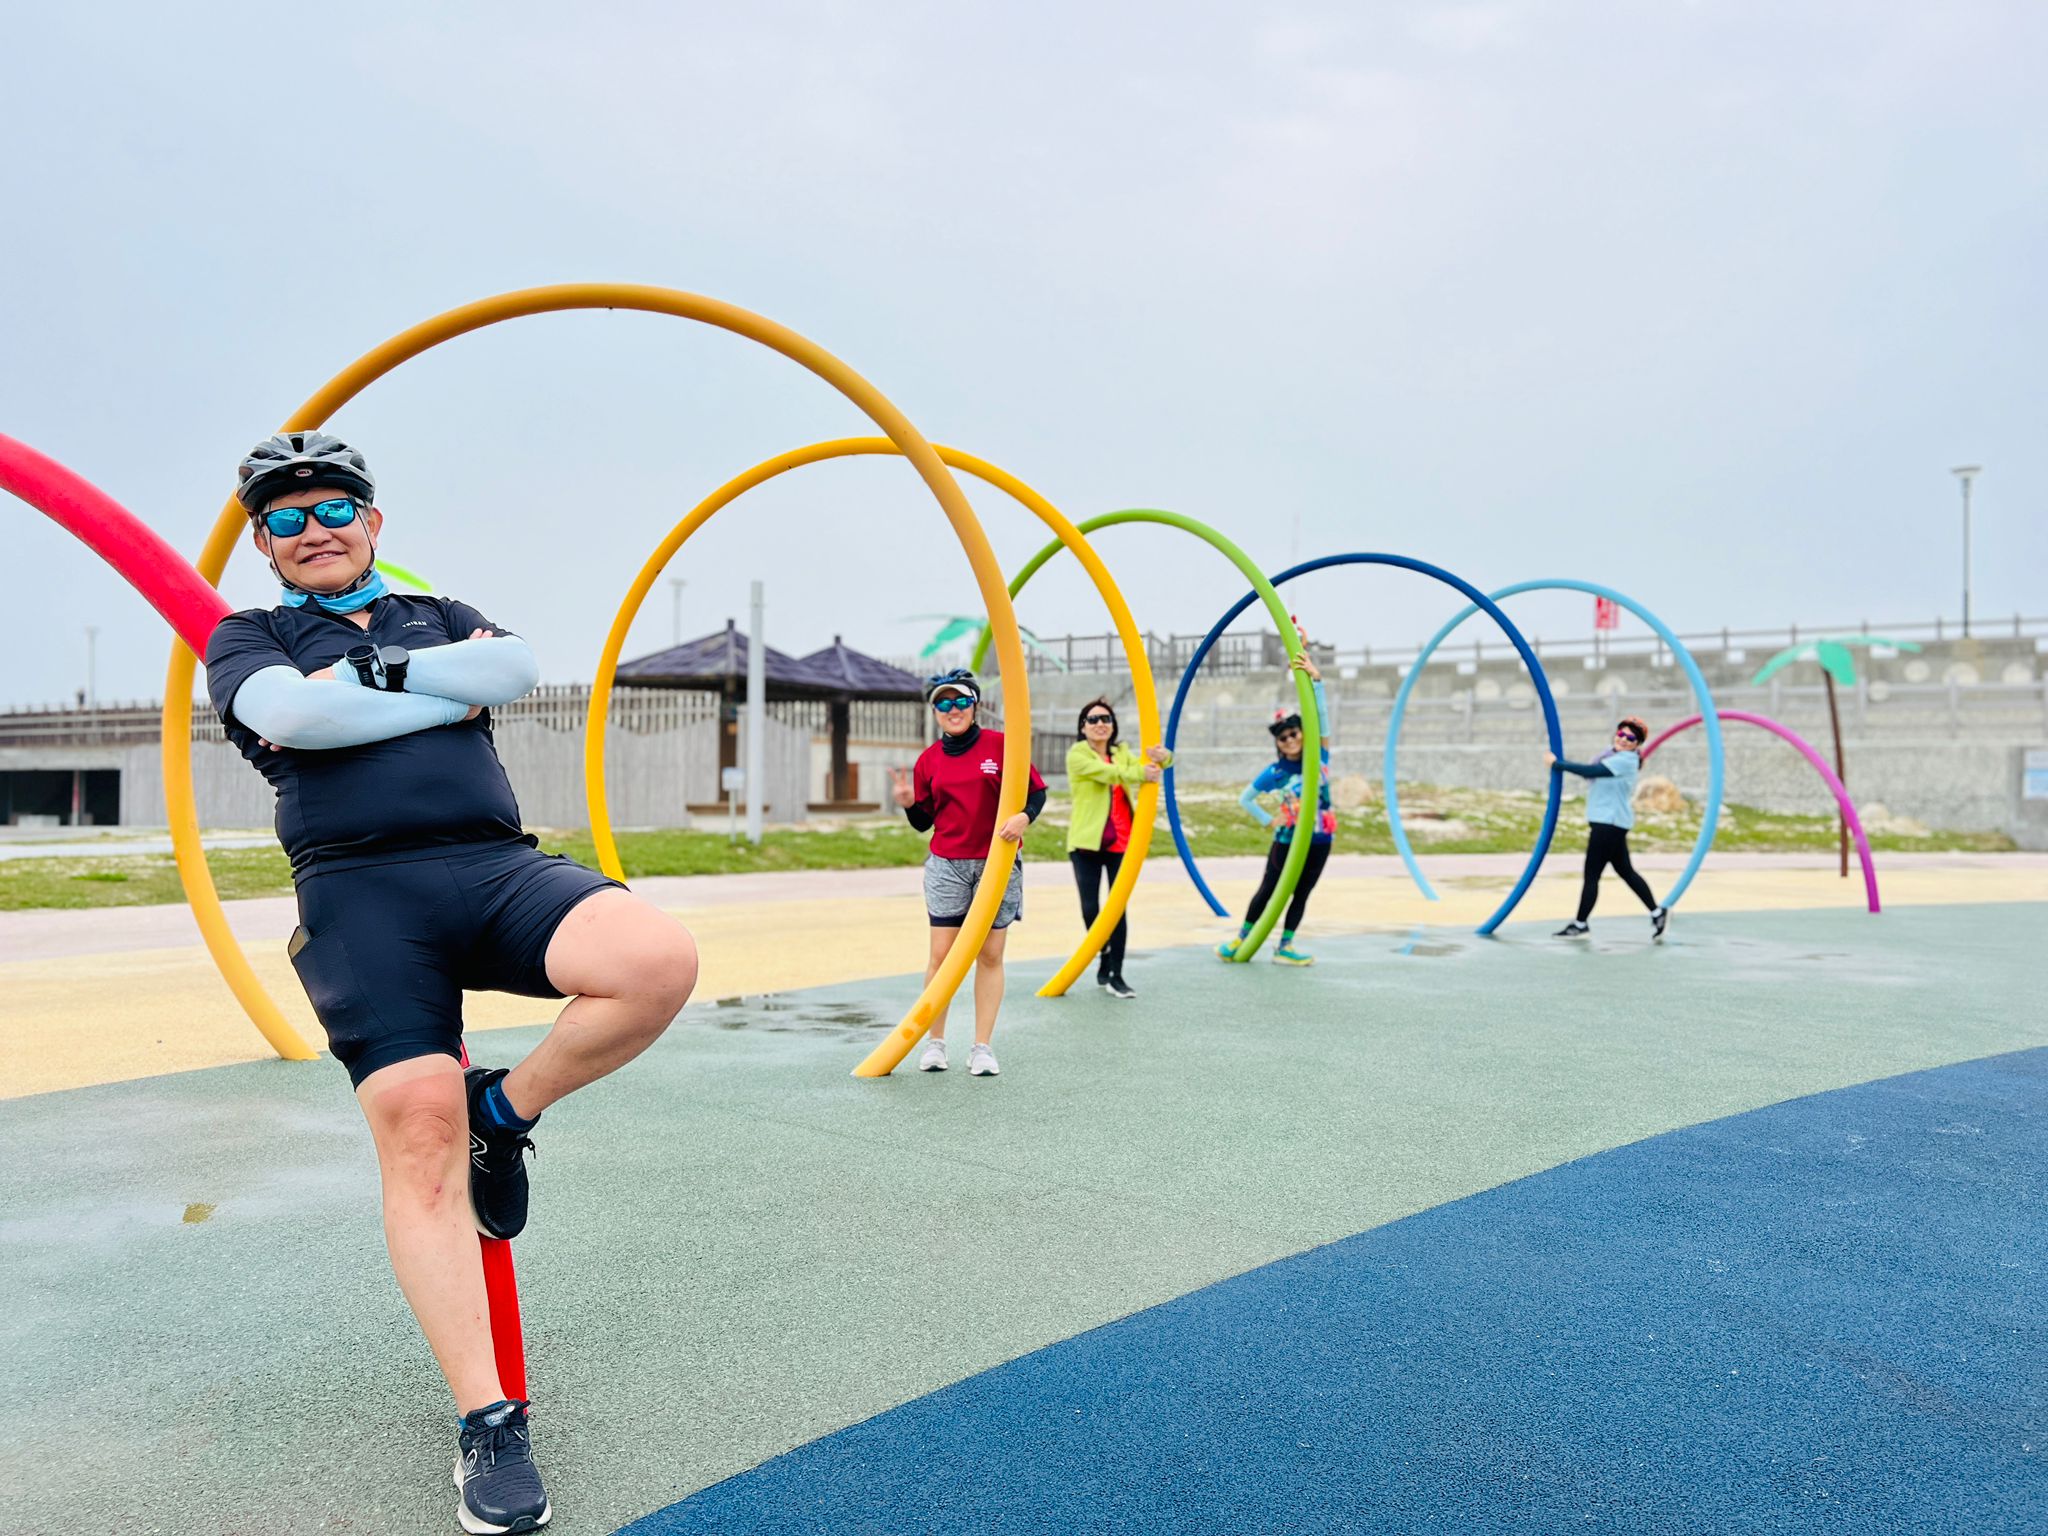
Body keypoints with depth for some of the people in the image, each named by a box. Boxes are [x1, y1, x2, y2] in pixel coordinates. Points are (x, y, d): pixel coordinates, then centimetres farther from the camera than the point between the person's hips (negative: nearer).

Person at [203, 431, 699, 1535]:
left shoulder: (444, 617, 28)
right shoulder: (247, 638, 21)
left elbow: (514, 667, 3)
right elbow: (289, 715, -4)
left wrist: (369, 670, 1)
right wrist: (447, 697, 0)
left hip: (494, 865, 2)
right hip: (358, 890, -2)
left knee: (659, 961, -27)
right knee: (418, 1128, -15)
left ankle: (506, 1110, 0)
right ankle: (486, 1422, -5)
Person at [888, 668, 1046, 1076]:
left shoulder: (1001, 745, -1)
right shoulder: (928, 759, 7)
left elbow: (1036, 790, 0)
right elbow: (924, 822, 11)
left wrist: (1023, 816, -19)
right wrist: (908, 802, -9)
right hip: (946, 866, 2)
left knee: (990, 956, 2)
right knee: (942, 955, -1)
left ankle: (983, 1047, 10)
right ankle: (935, 1043, 11)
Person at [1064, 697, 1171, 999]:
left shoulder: (1122, 752, 13)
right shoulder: (1077, 755, -4)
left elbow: (1141, 766, -4)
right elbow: (1108, 772, -19)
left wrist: (1162, 757, -26)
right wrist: (1141, 773, -32)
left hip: (1121, 841, 3)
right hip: (1087, 841, -3)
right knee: (1090, 908, 1)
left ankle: (1116, 975, 3)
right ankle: (1104, 958, 24)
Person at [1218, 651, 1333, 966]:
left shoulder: (1319, 757, -5)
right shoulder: (1275, 772, -10)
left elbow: (1321, 715, -14)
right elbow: (1245, 799, 1)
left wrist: (1315, 678, -24)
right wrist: (1268, 821, -4)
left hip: (1319, 840, 2)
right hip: (1287, 839, -2)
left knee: (1301, 893, 9)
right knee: (1268, 890, 8)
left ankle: (1285, 946, 19)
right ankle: (1243, 938, 22)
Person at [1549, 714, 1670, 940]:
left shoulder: (1625, 760, -16)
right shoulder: (1613, 755, 15)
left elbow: (1589, 771, -22)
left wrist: (1557, 764, -18)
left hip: (1610, 824, -10)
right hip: (1606, 822, 10)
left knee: (1591, 874, -5)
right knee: (1625, 871, 15)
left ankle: (1580, 925, 2)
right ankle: (1657, 913, 21)